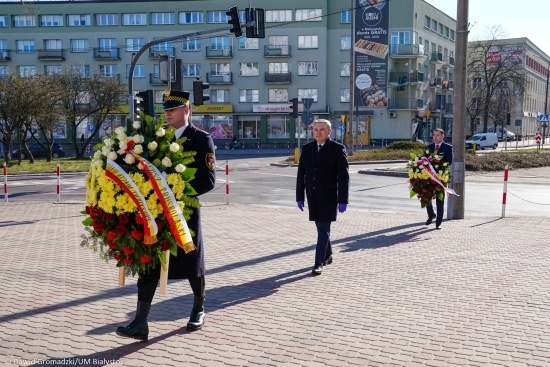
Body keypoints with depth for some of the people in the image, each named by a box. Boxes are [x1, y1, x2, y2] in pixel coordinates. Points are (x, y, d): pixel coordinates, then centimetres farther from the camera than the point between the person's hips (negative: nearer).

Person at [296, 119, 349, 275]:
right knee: (322, 228, 15)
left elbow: (343, 176, -11)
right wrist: (299, 197, 4)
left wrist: (343, 200, -16)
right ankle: (327, 255, 32)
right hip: (312, 196, 5)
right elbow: (301, 174, 7)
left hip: (329, 196, -5)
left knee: (323, 229, -7)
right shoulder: (307, 148, 5)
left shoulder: (338, 149, -8)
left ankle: (319, 263, -3)